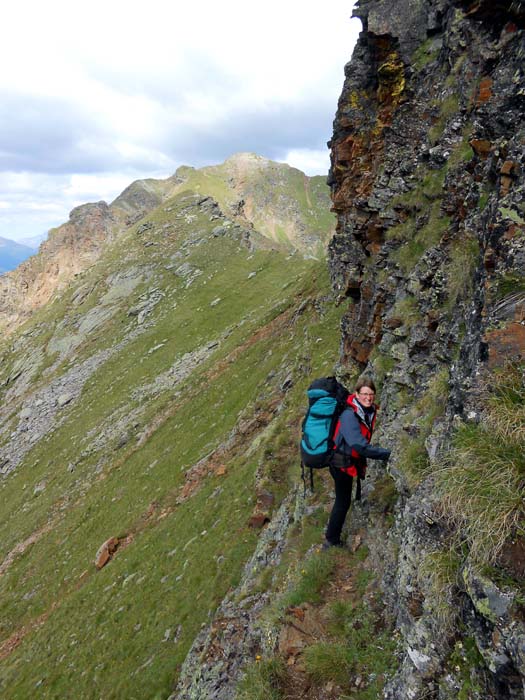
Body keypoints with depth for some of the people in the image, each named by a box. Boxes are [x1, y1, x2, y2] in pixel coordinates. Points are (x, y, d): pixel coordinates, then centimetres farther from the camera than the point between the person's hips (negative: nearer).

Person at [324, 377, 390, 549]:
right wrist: (386, 454, -38)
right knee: (343, 502, 3)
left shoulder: (370, 411, -4)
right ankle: (331, 541, 20)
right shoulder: (349, 415, -30)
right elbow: (359, 445, -39)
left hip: (353, 461, 8)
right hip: (342, 462, -8)